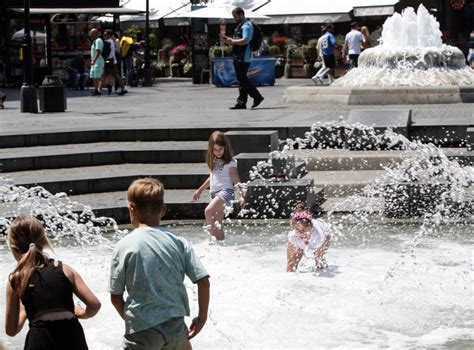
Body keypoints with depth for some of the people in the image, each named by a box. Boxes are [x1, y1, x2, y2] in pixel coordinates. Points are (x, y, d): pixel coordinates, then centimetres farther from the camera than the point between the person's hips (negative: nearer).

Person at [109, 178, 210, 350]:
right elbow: (203, 281, -1)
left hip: (142, 332, -4)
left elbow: (115, 296, -3)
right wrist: (202, 317, 11)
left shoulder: (124, 246, -7)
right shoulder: (178, 242, 0)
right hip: (176, 326, 4)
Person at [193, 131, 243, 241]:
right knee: (217, 224, 9)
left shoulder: (230, 161, -4)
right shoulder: (213, 161, 15)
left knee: (208, 211, -29)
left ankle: (213, 236, -26)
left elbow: (236, 179, -7)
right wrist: (200, 190, 33)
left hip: (225, 190, -8)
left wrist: (241, 195, -15)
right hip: (214, 192, 8)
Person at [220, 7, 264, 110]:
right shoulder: (240, 26, 21)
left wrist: (232, 41, -16)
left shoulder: (247, 25, -12)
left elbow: (245, 40, -24)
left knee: (242, 78, -11)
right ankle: (241, 102, 9)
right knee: (241, 79, 9)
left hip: (243, 57, -10)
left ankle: (257, 97, -3)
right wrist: (228, 40, 11)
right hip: (239, 57, 10)